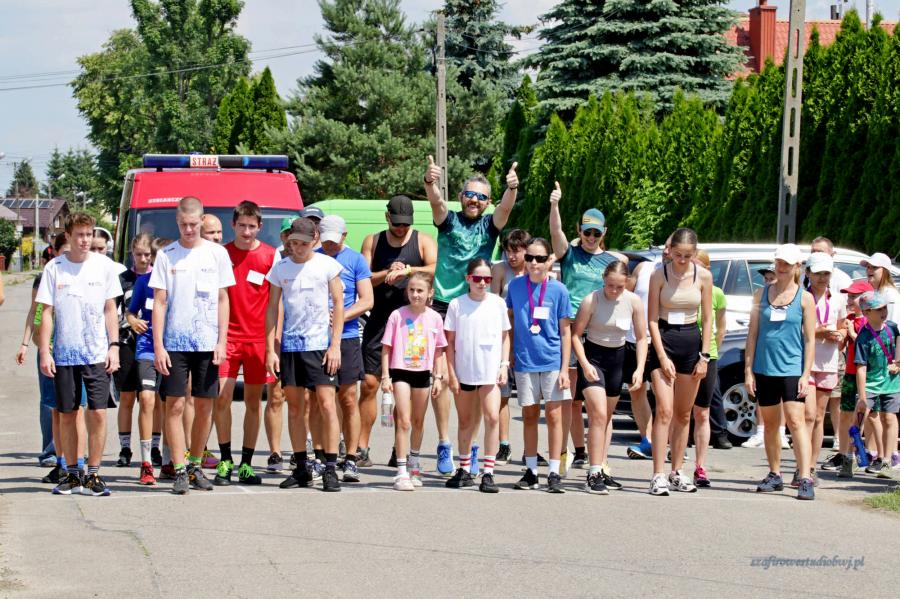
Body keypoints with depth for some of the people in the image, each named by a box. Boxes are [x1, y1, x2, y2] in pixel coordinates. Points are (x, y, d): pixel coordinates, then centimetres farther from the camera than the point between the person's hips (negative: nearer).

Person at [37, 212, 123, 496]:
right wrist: (44, 352, -3)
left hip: (98, 354, 0)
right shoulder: (54, 268, 1)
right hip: (64, 353, 0)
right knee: (67, 414, 5)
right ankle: (72, 474, 16)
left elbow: (110, 309, 8)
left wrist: (114, 346, 0)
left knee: (98, 413, -7)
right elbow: (47, 313, 2)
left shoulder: (104, 265, 3)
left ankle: (93, 474, 2)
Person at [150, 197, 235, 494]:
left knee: (204, 406, 5)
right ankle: (180, 471, -3)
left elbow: (222, 299, 8)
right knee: (175, 405, -5)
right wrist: (158, 346, -6)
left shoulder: (217, 253, 5)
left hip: (207, 343, 1)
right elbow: (159, 302, 1)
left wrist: (222, 342, 0)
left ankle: (195, 466, 18)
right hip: (174, 343, -1)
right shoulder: (166, 255, 3)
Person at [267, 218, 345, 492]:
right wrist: (270, 349, 3)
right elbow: (272, 308, 9)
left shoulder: (327, 265, 1)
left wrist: (335, 345, -6)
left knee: (326, 404, -10)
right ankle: (301, 469, 14)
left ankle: (331, 469, -8)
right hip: (290, 345, 3)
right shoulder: (280, 268, 6)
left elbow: (338, 304, 2)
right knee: (294, 407, 6)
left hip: (320, 344, -3)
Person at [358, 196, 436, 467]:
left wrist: (407, 270, -23)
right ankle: (361, 448, 0)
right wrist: (387, 273, -14)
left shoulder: (423, 241, 5)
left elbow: (436, 269, -12)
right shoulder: (373, 241, 11)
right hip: (379, 320, 1)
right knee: (369, 383, -4)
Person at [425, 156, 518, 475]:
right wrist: (430, 182, -38)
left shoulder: (489, 225, 7)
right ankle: (444, 444, -1)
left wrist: (512, 189, -34)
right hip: (443, 306, -1)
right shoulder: (448, 220, 4)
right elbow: (436, 201, -16)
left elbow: (505, 209, -12)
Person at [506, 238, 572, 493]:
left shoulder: (558, 290, -4)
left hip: (552, 361, -2)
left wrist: (565, 368, -4)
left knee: (554, 415, -1)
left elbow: (565, 331, 0)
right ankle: (531, 471, 17)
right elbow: (509, 320, 13)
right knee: (529, 416, 9)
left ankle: (554, 473, 4)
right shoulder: (516, 286, 2)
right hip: (524, 361, 2)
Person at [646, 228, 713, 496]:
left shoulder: (703, 276, 0)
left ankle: (677, 472, 19)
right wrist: (662, 357, -11)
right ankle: (658, 475, -14)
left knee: (683, 414, 10)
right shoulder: (659, 276, -6)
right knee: (664, 411, -12)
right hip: (664, 340, -3)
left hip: (691, 342, 3)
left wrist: (704, 357, -1)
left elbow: (707, 319, 5)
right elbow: (652, 319, -5)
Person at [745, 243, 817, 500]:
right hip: (764, 369, 3)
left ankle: (805, 479, -18)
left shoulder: (805, 298, 2)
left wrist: (806, 374, -7)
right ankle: (775, 475, 23)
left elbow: (809, 339, 0)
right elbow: (753, 333, 10)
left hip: (792, 369, -3)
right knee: (770, 424, 11)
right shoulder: (762, 294, 9)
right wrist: (748, 370, 5)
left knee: (796, 421, -12)